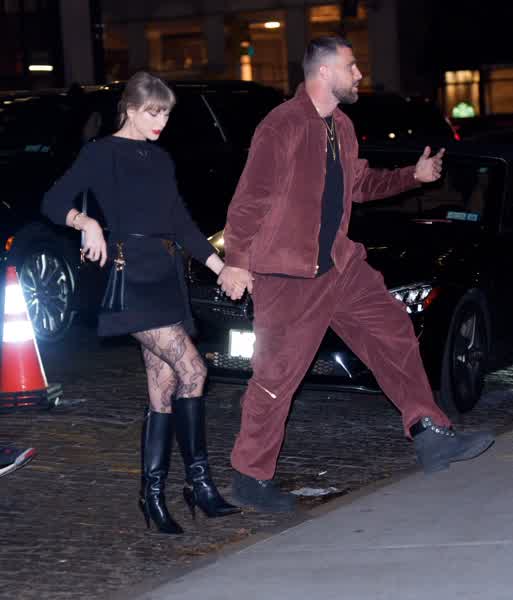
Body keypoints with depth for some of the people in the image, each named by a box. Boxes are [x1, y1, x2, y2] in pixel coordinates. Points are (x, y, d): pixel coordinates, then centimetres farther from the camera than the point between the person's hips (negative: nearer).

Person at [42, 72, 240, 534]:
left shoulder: (160, 160, 18)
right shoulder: (102, 154, -2)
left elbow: (181, 222, 21)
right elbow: (54, 202, -8)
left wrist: (220, 266, 13)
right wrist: (87, 223, -27)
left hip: (167, 276, 7)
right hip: (131, 276, -7)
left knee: (165, 387, 4)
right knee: (191, 371, -16)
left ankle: (154, 494, 9)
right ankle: (199, 480, -8)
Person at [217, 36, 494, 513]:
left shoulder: (341, 127, 11)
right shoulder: (281, 127, -17)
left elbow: (359, 184, 25)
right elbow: (249, 200, -16)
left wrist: (411, 176, 15)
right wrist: (236, 261, -16)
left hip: (339, 264, 8)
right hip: (287, 276, -8)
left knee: (393, 331, 4)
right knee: (277, 376, -2)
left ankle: (430, 433, 8)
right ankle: (250, 478, 10)